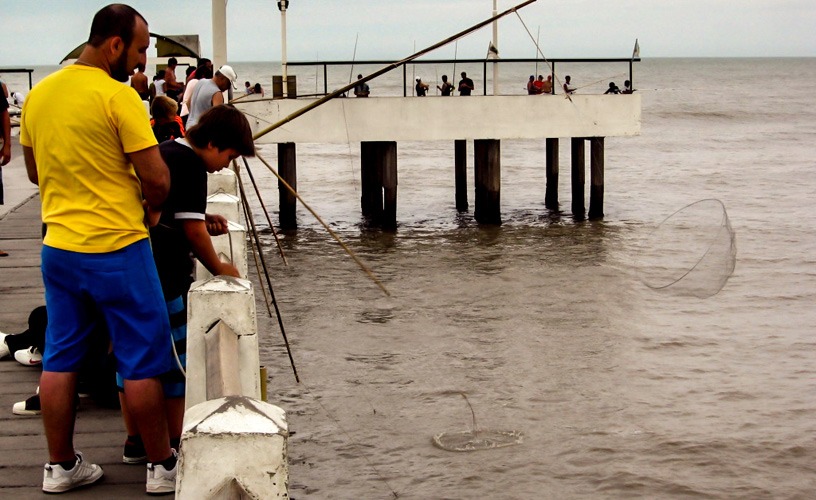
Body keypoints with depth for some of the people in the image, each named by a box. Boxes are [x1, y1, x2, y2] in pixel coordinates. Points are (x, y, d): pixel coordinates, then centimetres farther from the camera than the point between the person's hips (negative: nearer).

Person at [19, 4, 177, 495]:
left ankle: (61, 465, 21)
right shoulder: (118, 96, -16)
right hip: (116, 248, -7)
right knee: (142, 361, 5)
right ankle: (162, 465, 14)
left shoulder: (39, 94, 6)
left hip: (59, 246, 7)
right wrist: (147, 204, 3)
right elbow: (158, 179, -17)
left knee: (60, 359, 13)